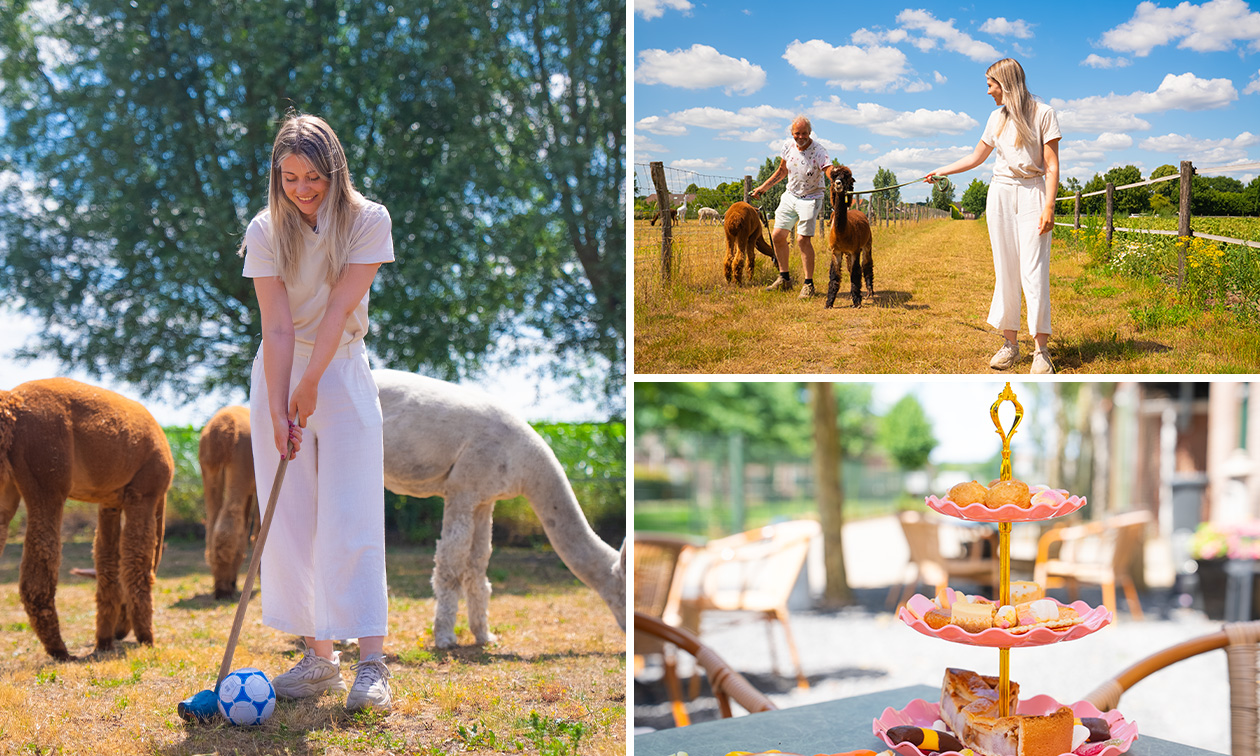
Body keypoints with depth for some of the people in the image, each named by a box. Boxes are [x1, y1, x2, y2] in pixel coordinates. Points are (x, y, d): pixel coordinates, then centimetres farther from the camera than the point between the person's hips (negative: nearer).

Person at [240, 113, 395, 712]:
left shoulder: (368, 221, -11)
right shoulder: (266, 231, -8)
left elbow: (340, 309, -15)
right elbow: (277, 328, -15)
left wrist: (310, 387, -17)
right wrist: (277, 410, -23)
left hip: (343, 371, -2)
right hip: (279, 372, 2)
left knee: (353, 520, -9)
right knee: (289, 522, 1)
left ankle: (371, 664, -12)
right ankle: (319, 659, 9)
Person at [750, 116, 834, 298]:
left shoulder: (818, 151, -21)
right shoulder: (788, 145, -2)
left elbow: (830, 172, -35)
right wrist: (763, 188, 16)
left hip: (810, 199, -6)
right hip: (790, 195, 6)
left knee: (803, 239, -16)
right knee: (777, 236, 4)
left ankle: (809, 284, -4)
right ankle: (784, 279, 22)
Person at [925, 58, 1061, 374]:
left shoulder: (1043, 114, -4)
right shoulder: (997, 118, 12)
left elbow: (1051, 166, -7)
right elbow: (976, 157, 26)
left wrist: (1049, 206, -15)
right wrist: (941, 171, 29)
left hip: (1033, 194, -5)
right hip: (1001, 194, 5)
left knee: (1033, 272, -11)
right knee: (1005, 271, 2)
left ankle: (1041, 350, -8)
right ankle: (1010, 344, 7)